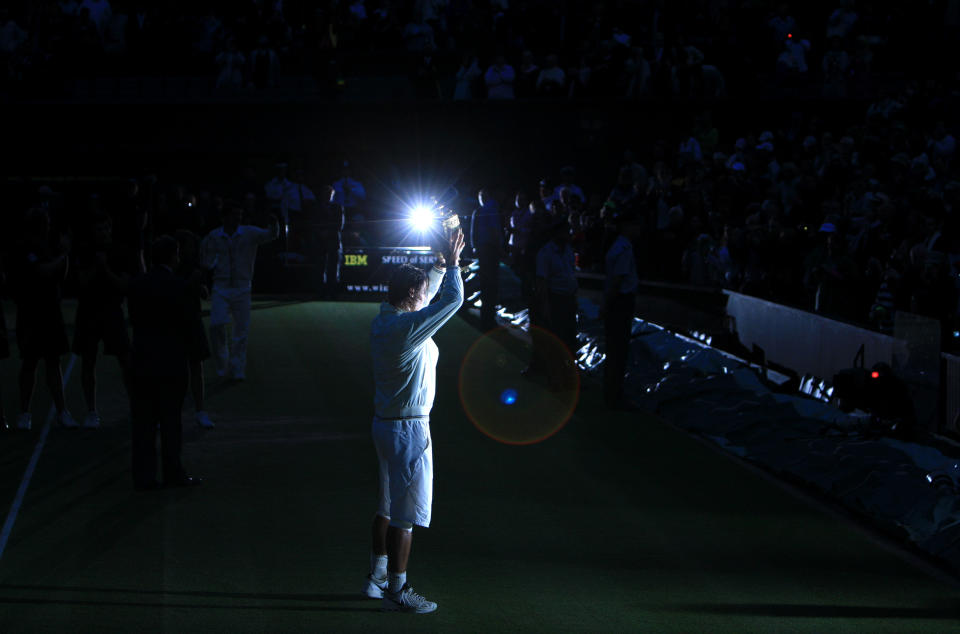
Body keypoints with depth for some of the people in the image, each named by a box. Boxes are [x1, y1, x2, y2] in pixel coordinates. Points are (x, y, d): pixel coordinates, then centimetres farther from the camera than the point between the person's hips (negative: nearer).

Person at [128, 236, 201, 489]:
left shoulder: (137, 284, 4)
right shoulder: (177, 286, -11)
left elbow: (134, 319, 7)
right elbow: (186, 321, -8)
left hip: (142, 362, 4)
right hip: (170, 362, -4)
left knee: (143, 421, 6)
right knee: (170, 420, 4)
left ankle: (143, 475, 5)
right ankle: (173, 472, 8)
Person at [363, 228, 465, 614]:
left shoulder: (383, 321, 5)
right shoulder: (408, 327, -22)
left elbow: (428, 293, 22)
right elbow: (453, 299, -19)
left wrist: (442, 264, 20)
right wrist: (452, 264, -5)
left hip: (385, 423, 10)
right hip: (409, 428, -10)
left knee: (388, 508, 20)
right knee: (406, 514, -1)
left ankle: (376, 578, 29)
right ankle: (397, 592, 5)